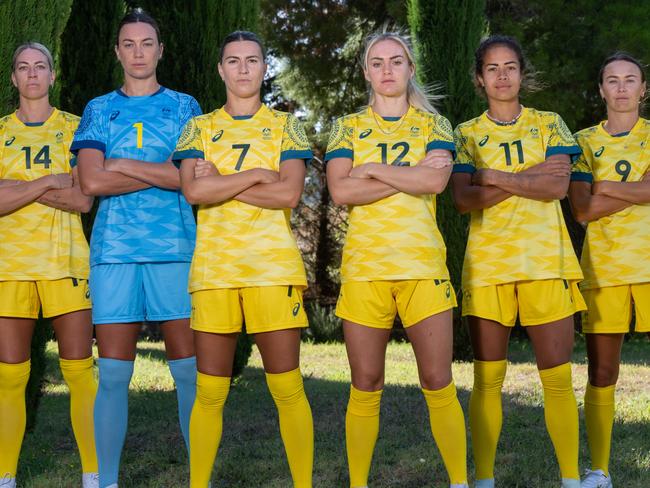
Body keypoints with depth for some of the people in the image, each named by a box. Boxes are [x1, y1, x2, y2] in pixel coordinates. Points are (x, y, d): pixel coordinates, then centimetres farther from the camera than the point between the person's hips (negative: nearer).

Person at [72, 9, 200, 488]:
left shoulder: (184, 106, 12)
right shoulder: (99, 110, 14)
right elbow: (91, 182, 0)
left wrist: (123, 165, -3)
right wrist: (163, 173, -2)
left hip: (176, 249, -1)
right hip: (114, 250, 1)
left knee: (189, 370, -2)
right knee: (113, 375, 0)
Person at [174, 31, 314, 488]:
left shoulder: (285, 125, 9)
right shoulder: (200, 127, 12)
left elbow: (289, 193, -6)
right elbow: (193, 190, -5)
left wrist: (220, 184, -5)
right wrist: (254, 175, -7)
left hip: (274, 265, -1)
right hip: (214, 267, 1)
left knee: (287, 387, -2)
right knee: (209, 390, 2)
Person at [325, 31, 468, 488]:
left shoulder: (433, 124, 10)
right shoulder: (348, 128, 10)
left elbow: (436, 181, -10)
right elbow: (340, 190, -7)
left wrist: (373, 169, -6)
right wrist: (411, 177, -10)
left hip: (423, 264, 0)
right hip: (364, 265, 1)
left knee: (438, 382, -3)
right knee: (365, 385, 3)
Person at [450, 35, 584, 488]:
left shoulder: (549, 124, 11)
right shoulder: (466, 134, 10)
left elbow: (558, 185, -5)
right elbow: (464, 198, -5)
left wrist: (496, 177, -8)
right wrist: (530, 177, -11)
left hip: (546, 261, 0)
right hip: (487, 263, 0)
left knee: (558, 375, -3)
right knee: (487, 378, 0)